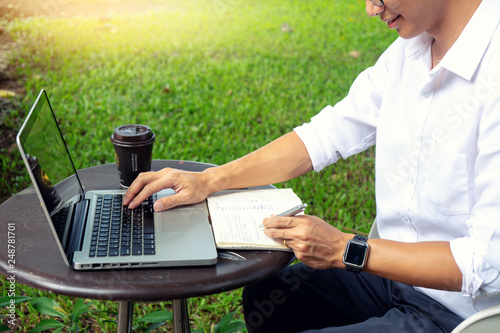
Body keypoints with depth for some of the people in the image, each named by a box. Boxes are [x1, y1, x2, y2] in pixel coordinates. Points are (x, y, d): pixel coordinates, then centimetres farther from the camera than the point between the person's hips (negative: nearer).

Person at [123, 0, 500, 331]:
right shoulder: (411, 47, -2)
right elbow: (328, 133, 3)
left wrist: (345, 251, -24)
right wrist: (209, 180, -3)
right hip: (395, 272, 8)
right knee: (264, 297, 16)